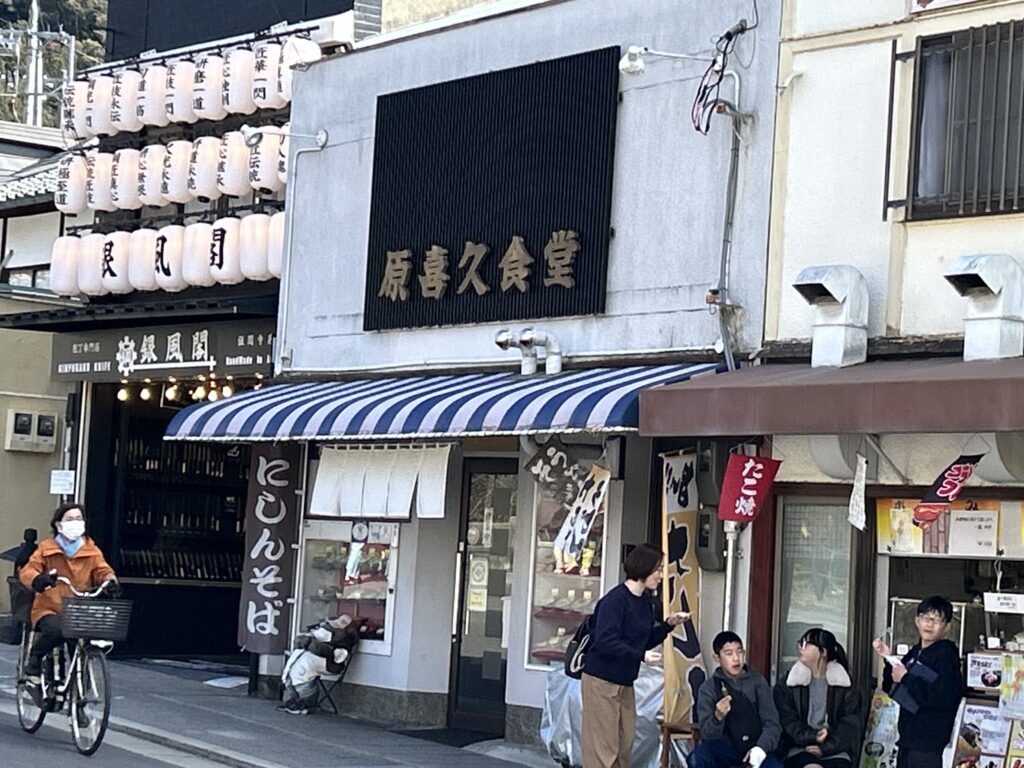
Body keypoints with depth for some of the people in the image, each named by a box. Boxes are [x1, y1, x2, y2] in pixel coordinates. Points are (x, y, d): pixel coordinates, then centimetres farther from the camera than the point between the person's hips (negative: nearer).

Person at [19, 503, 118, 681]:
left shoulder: (92, 551, 10)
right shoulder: (46, 549, 3)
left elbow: (102, 570, 0)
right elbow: (27, 571, -7)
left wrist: (110, 580, -25)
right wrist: (39, 579, -31)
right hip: (49, 610, -3)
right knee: (55, 630, -34)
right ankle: (34, 660, -4)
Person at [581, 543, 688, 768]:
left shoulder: (645, 604, 8)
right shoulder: (615, 599, -17)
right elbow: (605, 642, -25)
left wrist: (668, 625, 4)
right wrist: (640, 655, -26)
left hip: (625, 682, 9)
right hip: (601, 680, -9)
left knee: (624, 744, 11)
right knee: (603, 747, -5)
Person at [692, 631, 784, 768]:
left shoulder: (758, 681, 3)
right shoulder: (709, 688, 0)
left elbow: (772, 722, -3)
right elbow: (707, 734, -7)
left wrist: (761, 747, -23)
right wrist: (718, 716, -30)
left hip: (754, 747, 0)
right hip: (725, 746, 0)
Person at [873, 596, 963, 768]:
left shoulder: (946, 655, -11)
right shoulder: (915, 653, 13)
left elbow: (944, 697, -23)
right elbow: (892, 689, 18)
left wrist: (907, 678, -19)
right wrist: (888, 659, 3)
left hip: (928, 741, -9)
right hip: (908, 737, 9)